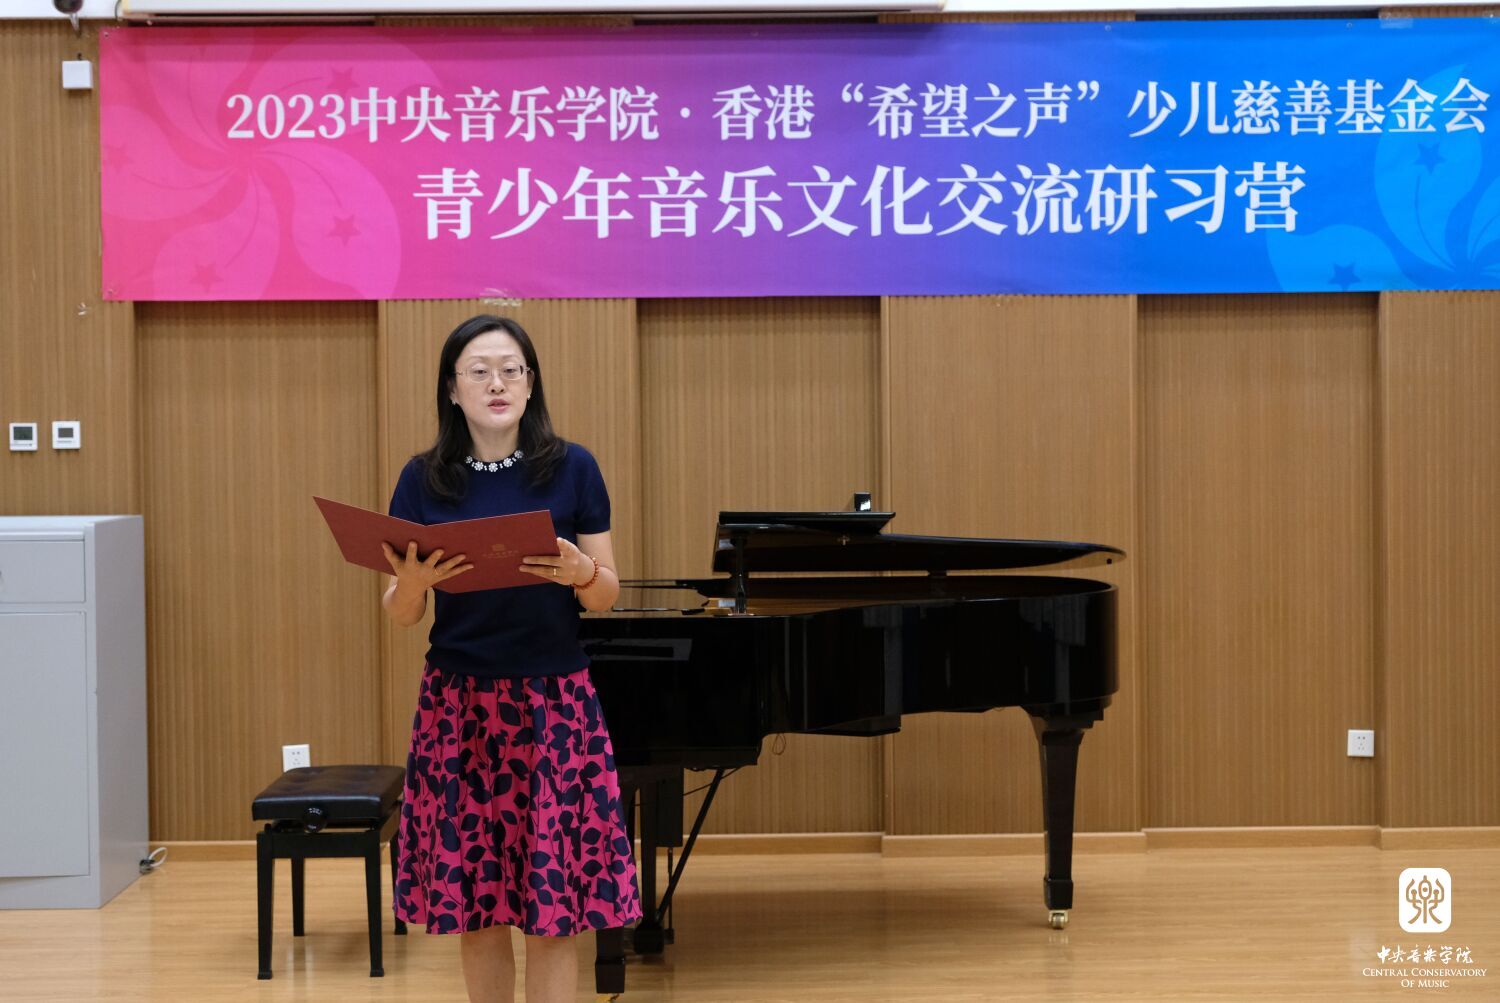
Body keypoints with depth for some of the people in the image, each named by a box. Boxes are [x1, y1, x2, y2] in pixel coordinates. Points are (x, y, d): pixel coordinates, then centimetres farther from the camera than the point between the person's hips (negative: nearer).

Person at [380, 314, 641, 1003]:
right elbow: (400, 614, 3)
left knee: (553, 901, -2)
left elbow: (606, 594, 3)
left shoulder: (572, 469, 0)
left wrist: (579, 573, -19)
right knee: (475, 900, 5)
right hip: (457, 704, 1)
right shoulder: (424, 479, 2)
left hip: (554, 702, -1)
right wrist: (412, 580, -19)